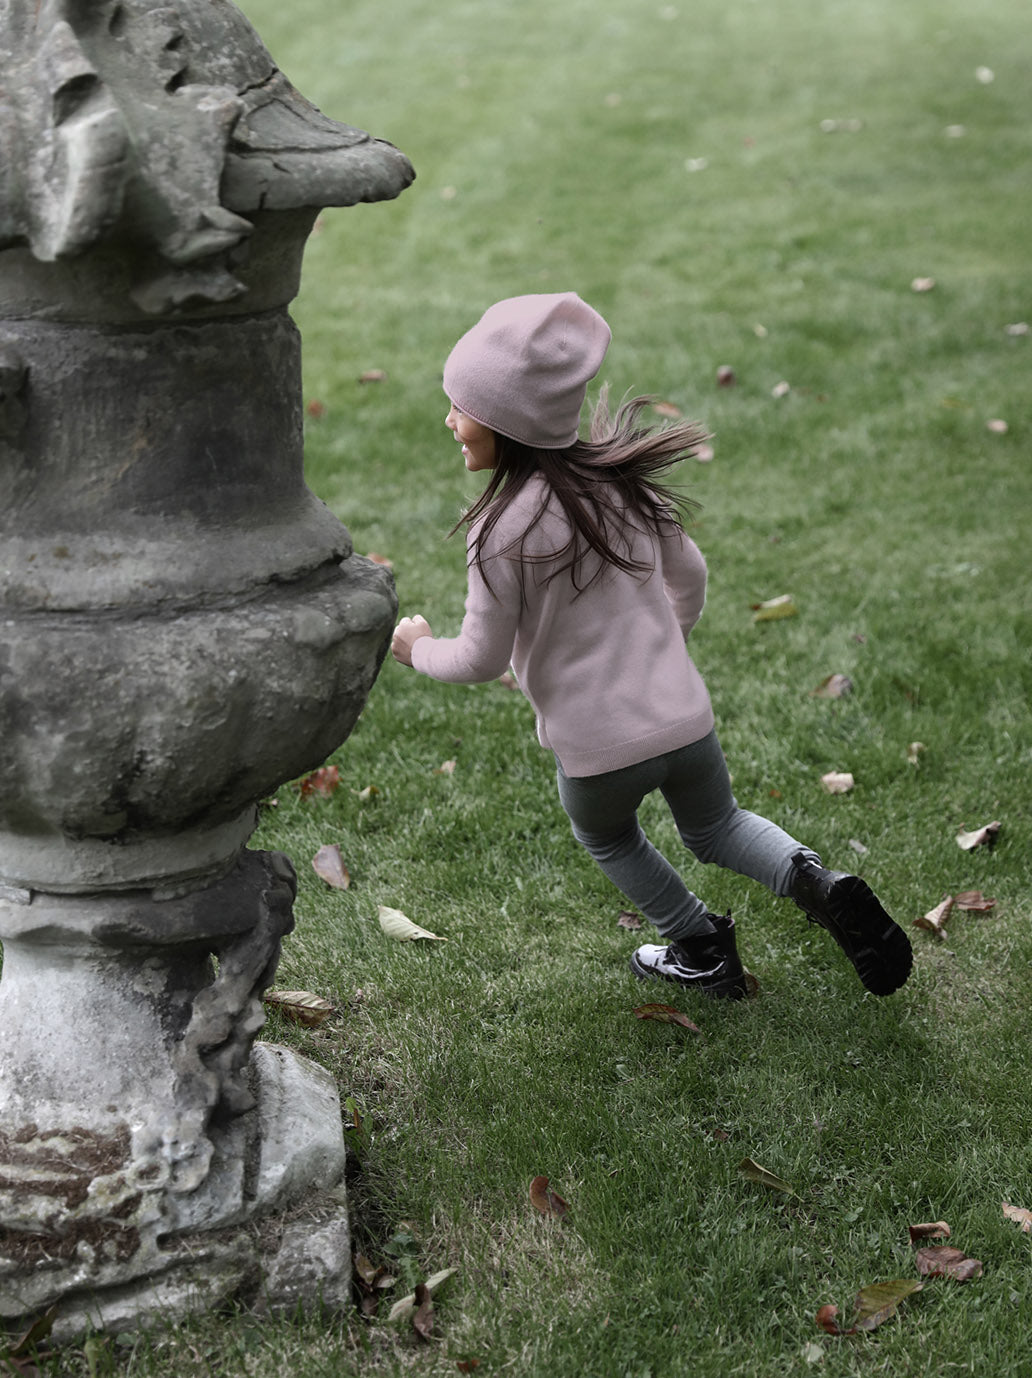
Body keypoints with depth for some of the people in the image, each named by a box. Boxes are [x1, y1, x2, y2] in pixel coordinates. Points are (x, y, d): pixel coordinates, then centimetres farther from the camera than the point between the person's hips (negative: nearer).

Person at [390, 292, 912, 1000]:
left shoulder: (503, 532, -20)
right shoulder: (620, 481, -2)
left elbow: (482, 660, -11)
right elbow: (689, 576, 11)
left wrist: (419, 648, 9)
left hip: (596, 748, -5)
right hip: (685, 715, 5)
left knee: (606, 837, 29)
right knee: (715, 827, 29)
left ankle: (702, 950, 37)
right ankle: (815, 882, 3)